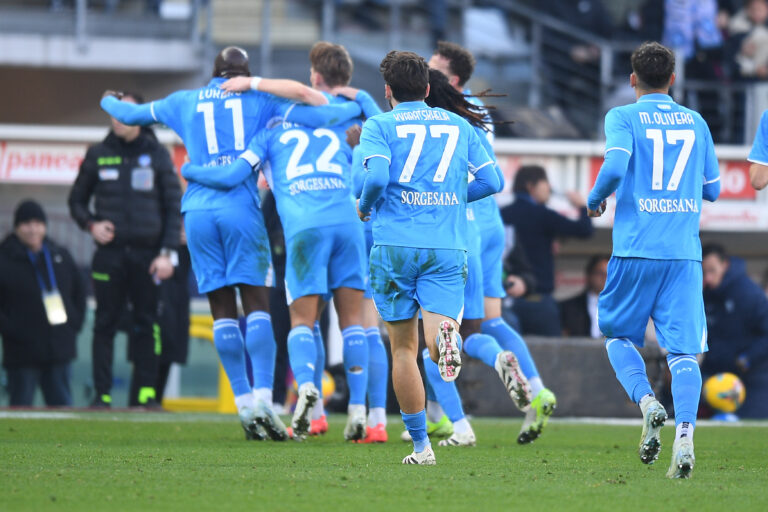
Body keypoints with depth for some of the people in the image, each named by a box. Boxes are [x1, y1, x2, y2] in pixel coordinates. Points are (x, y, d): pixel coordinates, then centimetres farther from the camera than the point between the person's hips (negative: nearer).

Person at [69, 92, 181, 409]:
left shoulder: (157, 155, 7)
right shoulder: (98, 156, 9)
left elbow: (174, 207, 7)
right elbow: (77, 200, 18)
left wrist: (168, 253, -2)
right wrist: (90, 224, -3)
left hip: (147, 254, -1)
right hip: (110, 252, 1)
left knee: (147, 324, -2)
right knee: (105, 324, -1)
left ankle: (145, 392, 1)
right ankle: (102, 393, 0)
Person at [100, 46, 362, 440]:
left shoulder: (184, 102, 16)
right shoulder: (257, 100, 10)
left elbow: (130, 114, 30)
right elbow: (314, 116, 2)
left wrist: (111, 102, 51)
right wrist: (353, 108, 18)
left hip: (198, 211, 2)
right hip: (241, 208, -2)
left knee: (223, 311, 5)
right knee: (257, 306, -4)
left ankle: (244, 402, 1)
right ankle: (262, 397, -18)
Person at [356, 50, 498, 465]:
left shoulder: (379, 126, 3)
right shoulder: (458, 125, 15)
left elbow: (377, 177, -13)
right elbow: (490, 181, 11)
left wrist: (364, 207, 7)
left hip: (395, 244, -2)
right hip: (448, 248, 2)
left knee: (404, 349, 9)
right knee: (435, 330, -6)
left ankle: (421, 446, 9)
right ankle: (445, 336, -44)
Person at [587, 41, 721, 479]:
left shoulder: (623, 117, 1)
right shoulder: (696, 123, 13)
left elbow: (615, 165, -16)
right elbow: (713, 188, 18)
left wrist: (595, 199, 3)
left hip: (636, 249, -2)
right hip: (685, 250, 2)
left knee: (619, 336, 15)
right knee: (684, 350, -2)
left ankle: (647, 401, -11)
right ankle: (685, 433, -22)